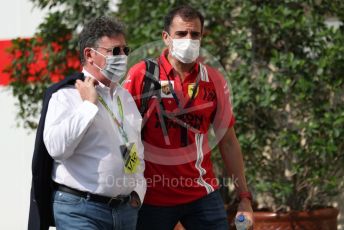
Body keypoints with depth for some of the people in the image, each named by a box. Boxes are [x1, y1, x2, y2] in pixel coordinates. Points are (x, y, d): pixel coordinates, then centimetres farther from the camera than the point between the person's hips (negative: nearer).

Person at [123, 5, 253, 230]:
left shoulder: (214, 81, 3)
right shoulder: (141, 75, -6)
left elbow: (228, 141, 8)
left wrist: (244, 196, 5)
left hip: (203, 195, 2)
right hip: (152, 198, -2)